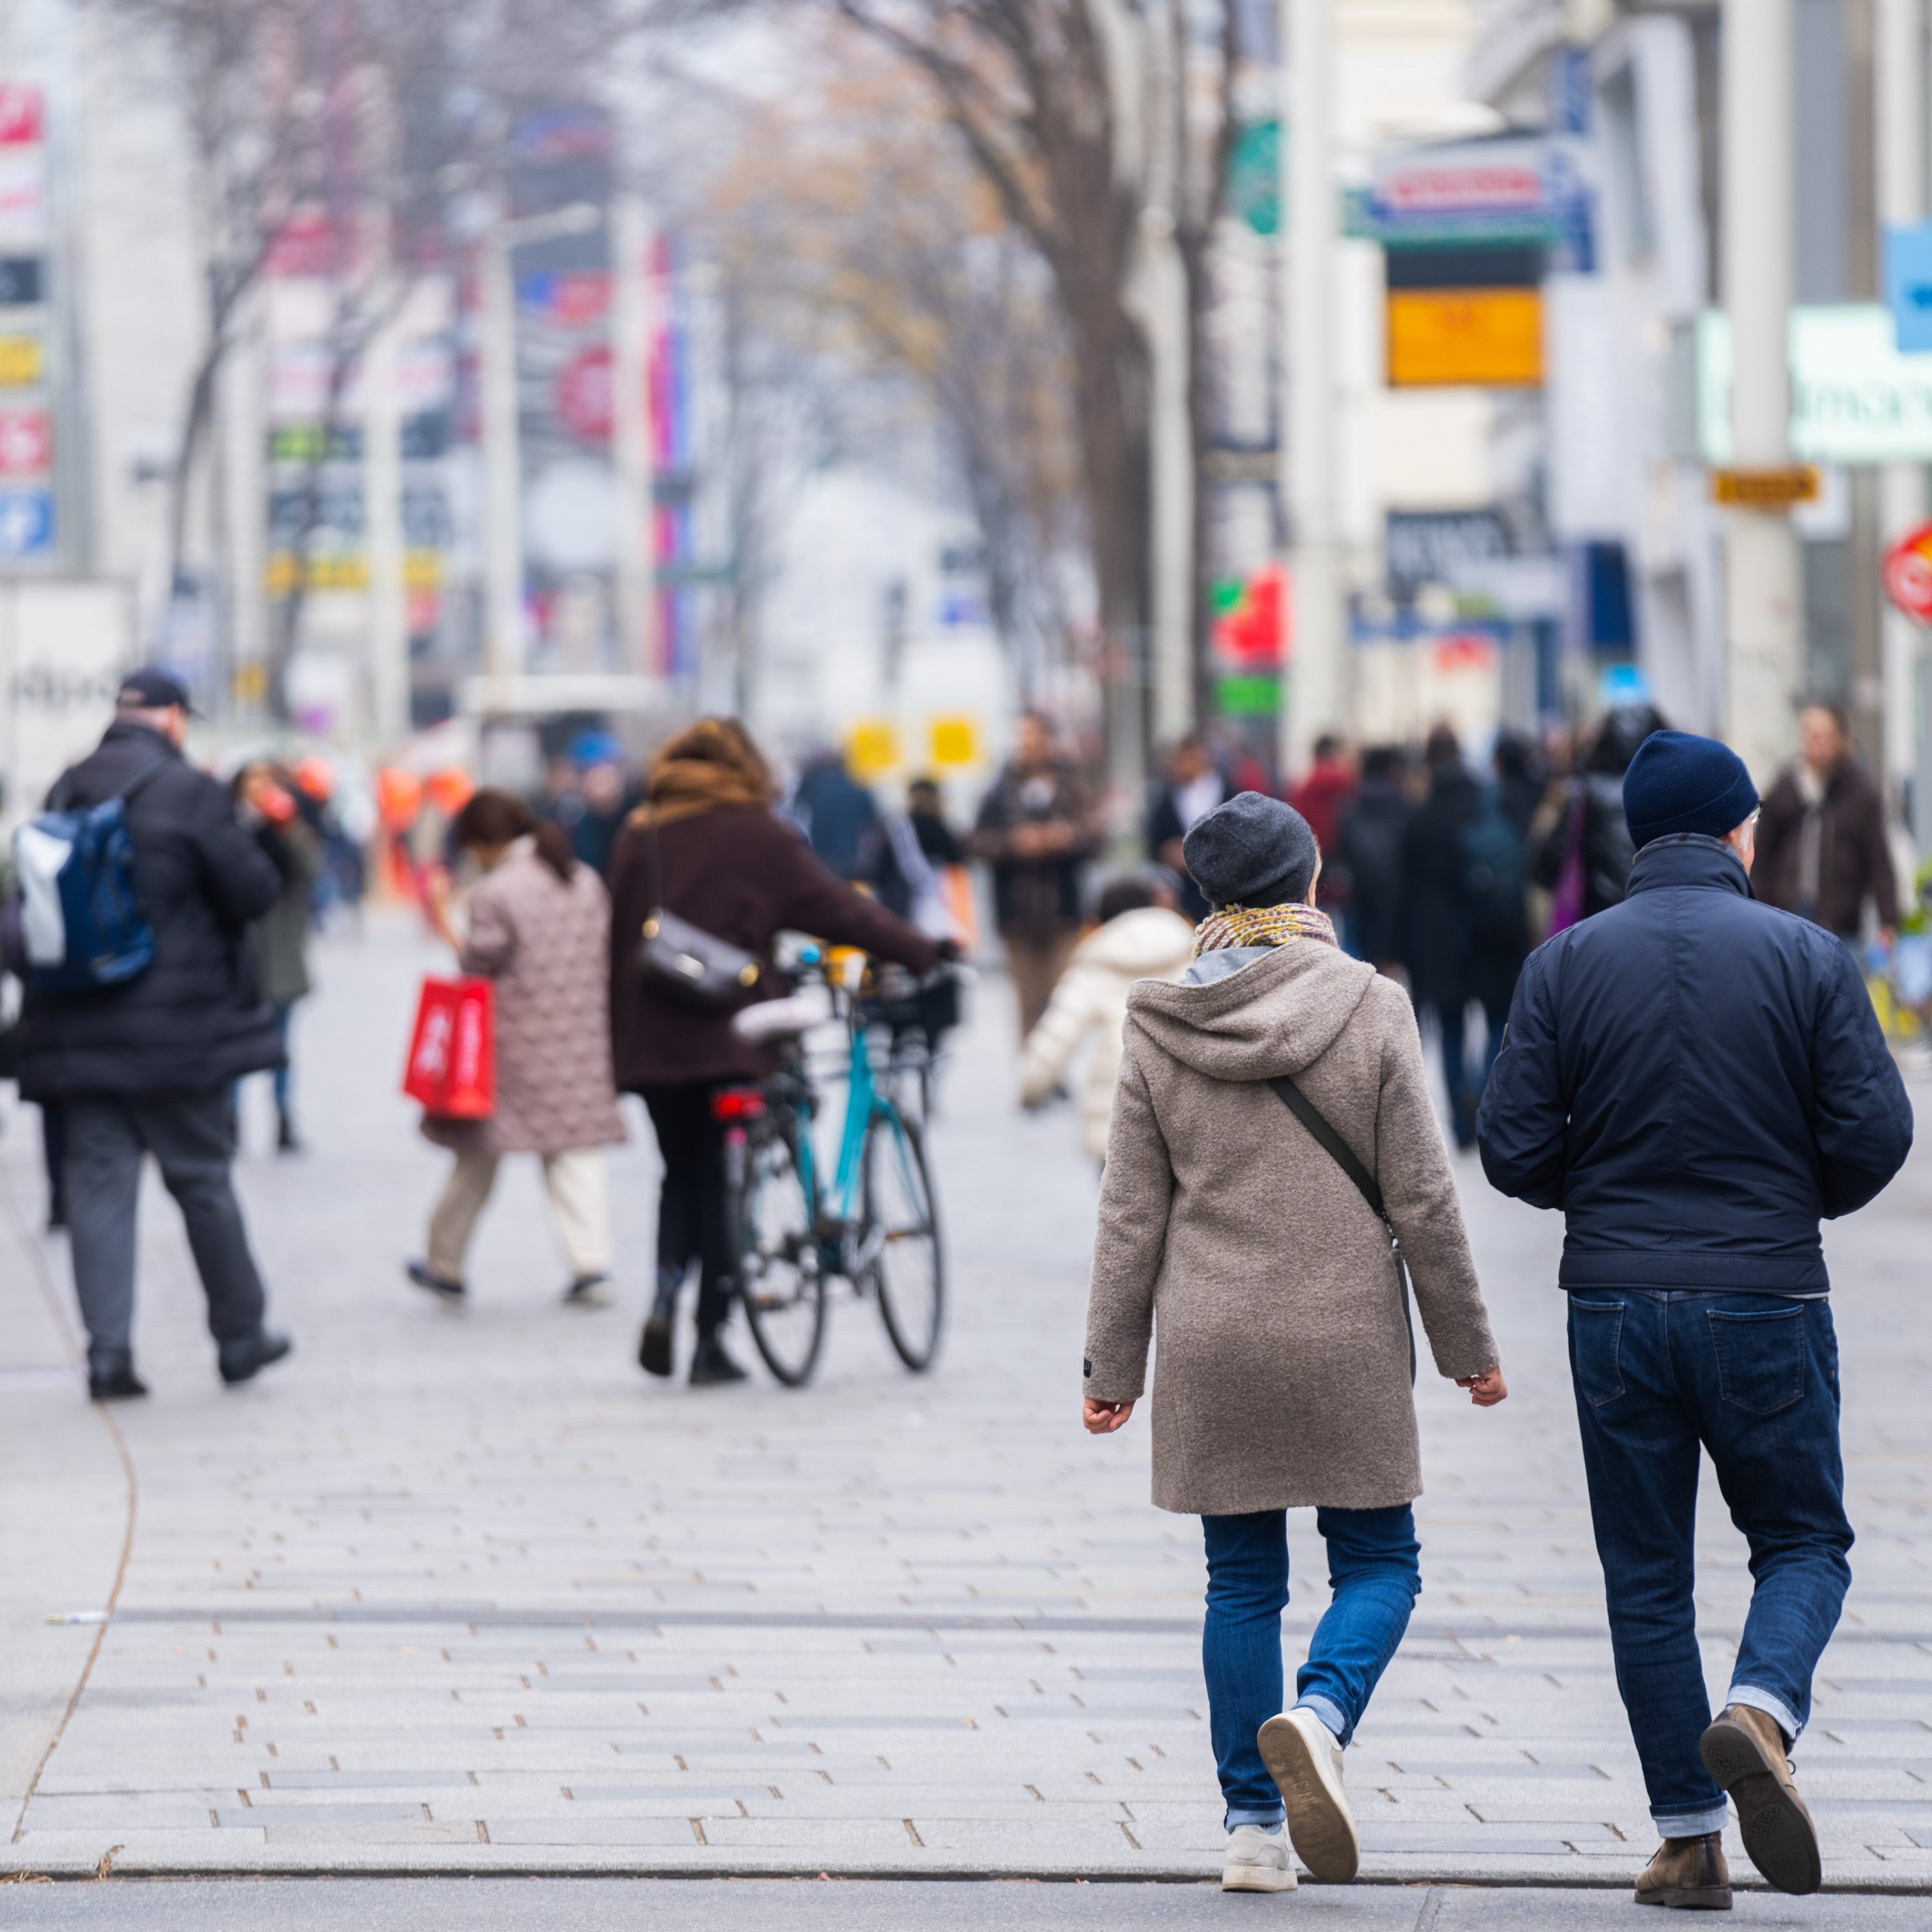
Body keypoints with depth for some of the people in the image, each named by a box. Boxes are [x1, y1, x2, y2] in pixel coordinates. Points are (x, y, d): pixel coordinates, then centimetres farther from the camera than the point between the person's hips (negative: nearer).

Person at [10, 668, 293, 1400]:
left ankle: (108, 1348, -6)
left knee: (97, 1181, 3)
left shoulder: (65, 792, 7)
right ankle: (239, 1334, 18)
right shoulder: (187, 792, -10)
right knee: (203, 1180, 7)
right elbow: (253, 890, -9)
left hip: (79, 1030, 4)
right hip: (175, 1029, -4)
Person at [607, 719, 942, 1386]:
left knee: (683, 1175, 19)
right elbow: (835, 910, -4)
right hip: (731, 1039, -3)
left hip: (653, 1044, 3)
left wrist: (617, 1038, 17)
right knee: (721, 1181, 4)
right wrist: (923, 952, 3)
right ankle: (711, 1342, 1)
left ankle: (667, 1289, -7)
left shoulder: (642, 836, 7)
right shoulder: (761, 838, -3)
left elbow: (617, 937, 10)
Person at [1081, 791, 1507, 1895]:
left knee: (1242, 1583, 10)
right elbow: (1423, 1199, -4)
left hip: (1211, 1346, 2)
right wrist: (1468, 1346, 4)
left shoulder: (1159, 1028, 0)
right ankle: (1320, 1718, -19)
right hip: (1347, 1341, -2)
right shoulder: (1372, 1011, -6)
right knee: (1378, 1564, 9)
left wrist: (1113, 1366, 8)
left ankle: (1253, 1826, 9)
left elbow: (1132, 1215, 2)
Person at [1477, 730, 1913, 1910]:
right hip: (1768, 1306, -1)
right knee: (1804, 1540, 13)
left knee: (1647, 1576, 9)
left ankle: (1689, 1842, 7)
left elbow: (1514, 1148, -4)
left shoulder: (1566, 964, -1)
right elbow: (1875, 1134, -7)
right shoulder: (1808, 958, -4)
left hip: (1616, 1305, 1)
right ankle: (1761, 1712, -17)